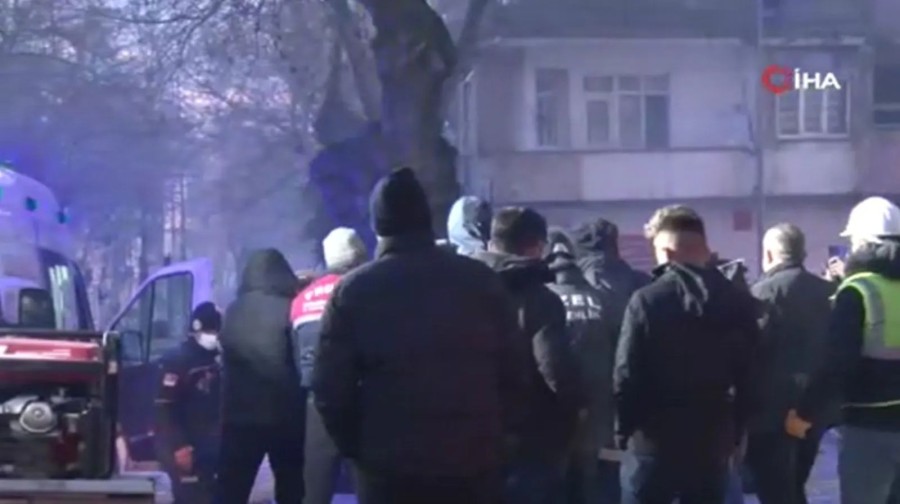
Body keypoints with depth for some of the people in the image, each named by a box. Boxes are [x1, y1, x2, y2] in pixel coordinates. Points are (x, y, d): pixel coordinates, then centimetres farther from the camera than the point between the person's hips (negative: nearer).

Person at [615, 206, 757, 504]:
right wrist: (735, 433, 11)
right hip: (713, 442, 4)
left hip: (653, 441, -4)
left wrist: (624, 429, 2)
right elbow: (749, 377, 4)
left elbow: (626, 375, -11)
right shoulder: (739, 303, 3)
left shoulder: (647, 300, -11)